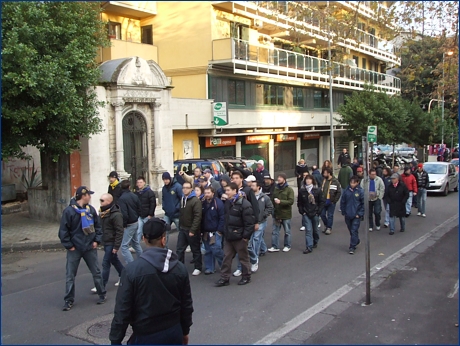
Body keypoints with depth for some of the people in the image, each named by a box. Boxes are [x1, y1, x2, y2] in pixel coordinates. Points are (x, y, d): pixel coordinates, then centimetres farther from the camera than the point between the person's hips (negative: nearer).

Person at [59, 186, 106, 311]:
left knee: (96, 272, 11)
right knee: (70, 275, 4)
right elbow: (63, 230, -10)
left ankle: (102, 295, 26)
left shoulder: (91, 209, 1)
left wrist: (97, 240, -1)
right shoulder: (69, 211, -12)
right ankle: (69, 300, 15)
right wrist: (69, 245, -12)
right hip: (74, 249, -3)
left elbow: (98, 226, 9)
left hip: (90, 247, 3)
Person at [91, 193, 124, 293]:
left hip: (111, 243, -9)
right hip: (106, 242, 9)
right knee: (114, 260, 19)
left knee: (106, 263, -5)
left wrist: (116, 246, -21)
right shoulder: (103, 213, 8)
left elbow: (119, 232, -21)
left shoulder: (116, 215, -20)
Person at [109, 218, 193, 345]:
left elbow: (122, 310, -14)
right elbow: (187, 305, 4)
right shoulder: (180, 268, -5)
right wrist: (185, 331, 19)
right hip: (174, 333, 4)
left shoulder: (132, 270, -17)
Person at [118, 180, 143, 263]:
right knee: (136, 243, 23)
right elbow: (139, 210, 10)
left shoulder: (121, 199, -18)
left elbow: (124, 214, -22)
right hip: (136, 222, 8)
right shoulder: (135, 196, 4)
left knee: (124, 247, -6)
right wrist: (136, 218, 16)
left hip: (129, 224, -8)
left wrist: (123, 224, -10)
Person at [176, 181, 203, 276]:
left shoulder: (195, 200, -15)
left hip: (192, 230, -7)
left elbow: (198, 217, -21)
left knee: (195, 250, 6)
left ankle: (198, 268, 19)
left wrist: (192, 230, -23)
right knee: (179, 249, 7)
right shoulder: (182, 199, 10)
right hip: (182, 229, 7)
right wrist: (180, 226, 12)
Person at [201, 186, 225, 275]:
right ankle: (209, 268, 20)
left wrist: (219, 230, -15)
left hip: (215, 232, -6)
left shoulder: (218, 203, -10)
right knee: (208, 251, 11)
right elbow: (201, 217, 13)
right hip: (205, 232, 6)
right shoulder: (203, 203, 7)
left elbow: (222, 218, -12)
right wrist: (202, 230, 8)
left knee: (216, 250, -9)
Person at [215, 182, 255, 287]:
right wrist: (224, 231, 16)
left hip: (239, 237, -8)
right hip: (228, 236, 8)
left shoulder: (244, 204, -19)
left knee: (243, 257, 9)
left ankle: (246, 277, 24)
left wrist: (246, 236, -19)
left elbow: (249, 222, -20)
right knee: (227, 257, 11)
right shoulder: (228, 202, 7)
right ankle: (224, 278, 18)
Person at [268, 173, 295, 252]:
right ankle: (275, 247, 15)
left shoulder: (289, 189, -8)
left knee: (287, 231, 11)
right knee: (275, 231, 6)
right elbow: (272, 199, 14)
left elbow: (291, 201, -17)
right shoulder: (275, 188, 4)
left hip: (286, 214, -4)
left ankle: (287, 246, 25)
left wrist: (280, 201, -26)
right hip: (276, 214, 4)